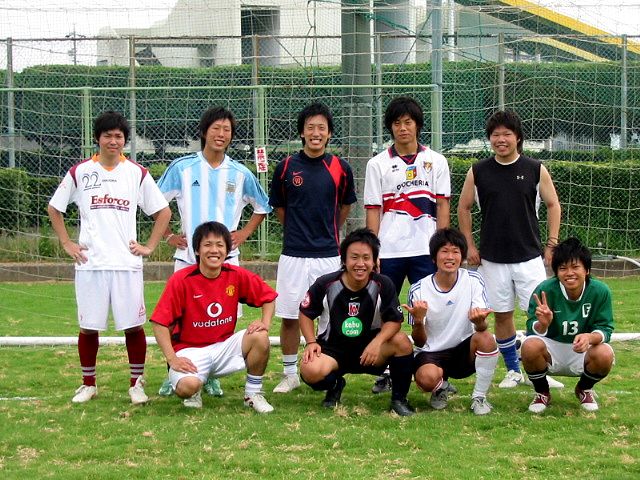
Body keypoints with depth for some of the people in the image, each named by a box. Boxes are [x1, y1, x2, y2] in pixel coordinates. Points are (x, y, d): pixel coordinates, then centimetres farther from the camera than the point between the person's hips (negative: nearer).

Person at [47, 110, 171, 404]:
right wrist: (67, 244, 7)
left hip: (127, 262, 0)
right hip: (89, 263, 0)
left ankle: (136, 384, 10)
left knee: (133, 325, -2)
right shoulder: (80, 172, 5)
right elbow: (54, 208, 14)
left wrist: (150, 246, 3)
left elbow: (163, 212, 11)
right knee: (88, 327, 4)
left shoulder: (137, 174, 5)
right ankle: (88, 384, 17)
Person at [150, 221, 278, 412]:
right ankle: (194, 392, 8)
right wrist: (172, 359, -21)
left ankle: (253, 393, 0)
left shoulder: (237, 276, -5)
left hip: (224, 345, 3)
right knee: (187, 386, -33)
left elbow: (268, 297, 9)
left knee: (259, 337, -23)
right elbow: (160, 323, -14)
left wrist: (265, 323, -10)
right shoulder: (181, 280, -14)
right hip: (190, 349, -3)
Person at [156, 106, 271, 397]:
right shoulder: (182, 168, 1)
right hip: (187, 257, -1)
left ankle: (211, 376, 14)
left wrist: (244, 234, 8)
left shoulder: (240, 174, 5)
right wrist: (168, 236, 5)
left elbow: (262, 208, 19)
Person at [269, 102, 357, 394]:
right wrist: (297, 232, 11)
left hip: (329, 254, 0)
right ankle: (290, 374, 17)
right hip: (293, 254, 0)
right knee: (289, 317, 4)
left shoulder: (340, 168, 0)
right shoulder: (286, 167, -1)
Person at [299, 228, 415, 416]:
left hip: (369, 349, 1)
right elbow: (306, 314, 3)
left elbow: (394, 321, -9)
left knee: (402, 341, -28)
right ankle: (334, 385, 9)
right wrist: (311, 342, -12)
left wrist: (377, 341, -29)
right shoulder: (326, 284, -11)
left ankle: (399, 399, -4)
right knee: (310, 371, -33)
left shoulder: (383, 285, -11)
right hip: (332, 348, 0)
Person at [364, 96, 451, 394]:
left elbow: (442, 206, 5)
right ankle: (385, 372, 14)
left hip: (425, 250, 0)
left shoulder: (436, 162, 7)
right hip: (388, 251, 1)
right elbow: (373, 210, 4)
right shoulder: (377, 164, 6)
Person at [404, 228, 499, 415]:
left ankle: (479, 397, -10)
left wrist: (479, 321, -41)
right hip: (431, 353, -1)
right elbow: (420, 342, -8)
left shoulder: (473, 280, -7)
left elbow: (482, 327, -15)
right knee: (427, 378, -35)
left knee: (486, 339, -32)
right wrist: (418, 322, -31)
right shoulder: (419, 290, -9)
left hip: (464, 351, 1)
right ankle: (440, 390, 5)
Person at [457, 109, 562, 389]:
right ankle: (513, 371, 19)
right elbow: (463, 208, 10)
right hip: (493, 258, 1)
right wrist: (470, 245, 4)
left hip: (529, 257, -1)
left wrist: (552, 244, 1)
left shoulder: (535, 170, -1)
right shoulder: (478, 172, 1)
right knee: (502, 315, 6)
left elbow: (553, 204, 7)